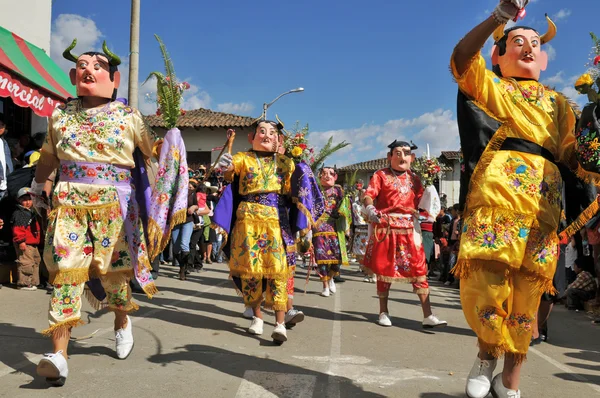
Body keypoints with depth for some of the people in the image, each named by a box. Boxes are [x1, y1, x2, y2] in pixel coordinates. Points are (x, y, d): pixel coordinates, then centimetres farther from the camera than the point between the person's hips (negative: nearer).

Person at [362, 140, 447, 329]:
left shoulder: (414, 179, 13)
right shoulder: (381, 175, 1)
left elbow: (420, 202, 15)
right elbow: (369, 195, -11)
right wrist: (370, 208, -30)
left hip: (409, 228, 3)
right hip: (385, 226, -3)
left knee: (419, 268, -2)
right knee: (384, 268, 6)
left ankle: (428, 315, 1)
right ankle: (383, 312, 20)